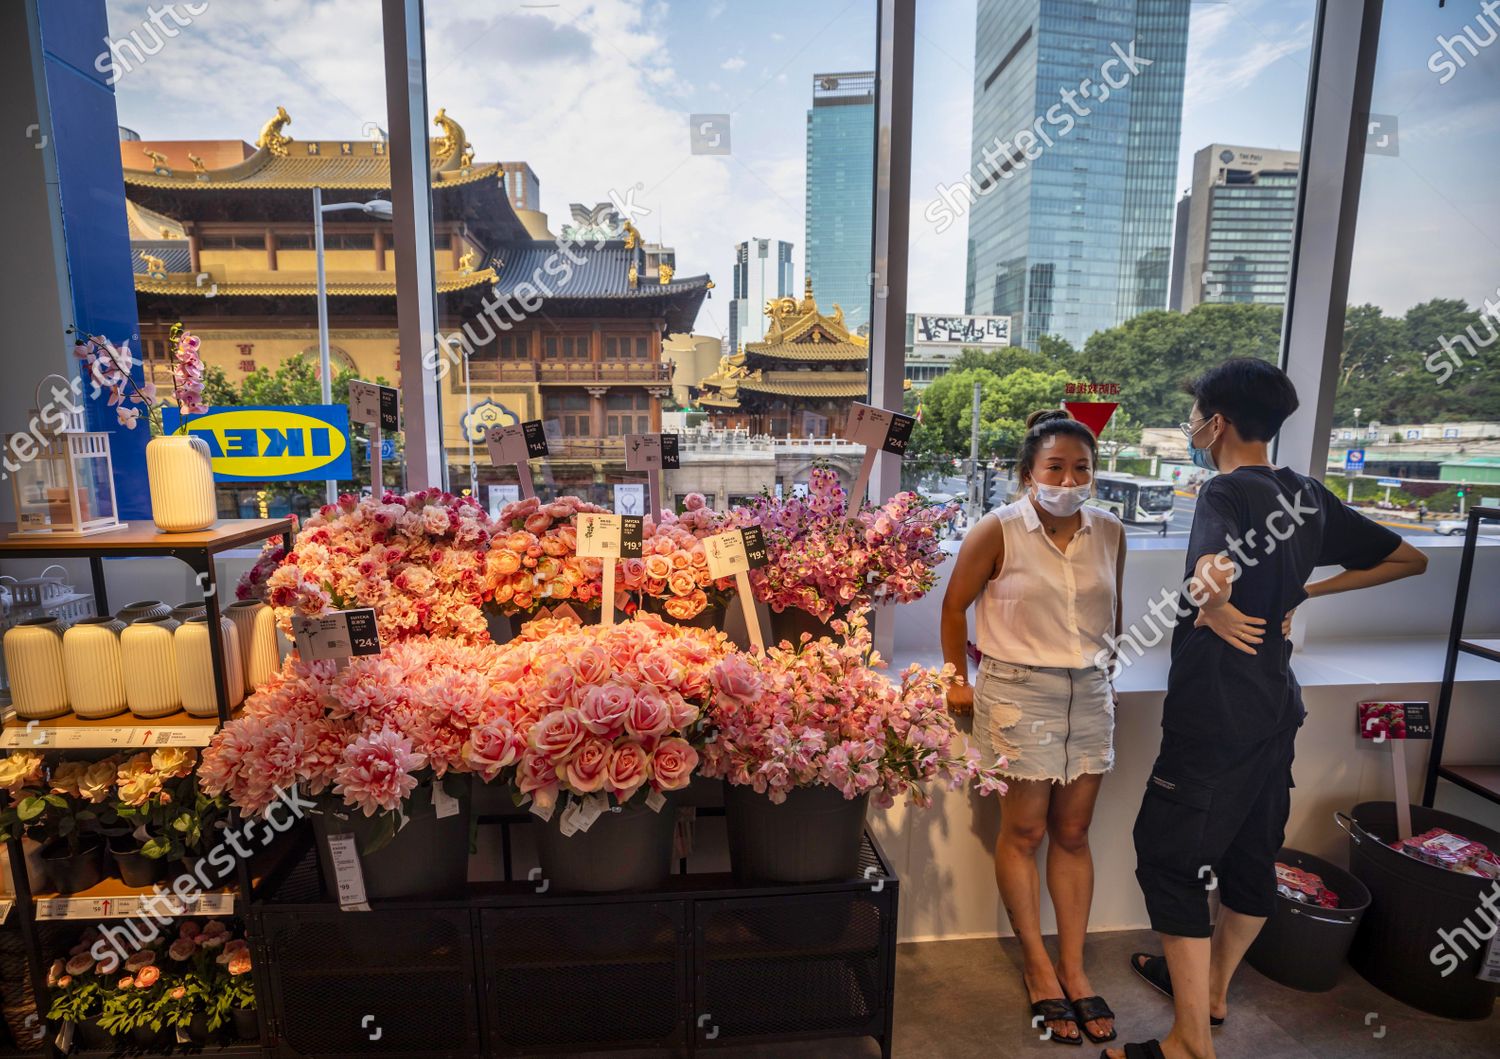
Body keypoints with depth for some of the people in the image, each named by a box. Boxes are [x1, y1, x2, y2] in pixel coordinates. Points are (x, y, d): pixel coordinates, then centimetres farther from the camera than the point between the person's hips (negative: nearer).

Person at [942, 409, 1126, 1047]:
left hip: (1089, 694, 4)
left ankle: (1073, 967, 29)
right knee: (1023, 832, 6)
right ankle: (1038, 966, 24)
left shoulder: (1109, 533, 1)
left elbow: (1111, 609, 14)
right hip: (1018, 692, -4)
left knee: (1072, 834, 14)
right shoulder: (998, 532, -12)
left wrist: (1106, 671, 14)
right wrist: (958, 681, -1)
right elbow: (955, 604, -4)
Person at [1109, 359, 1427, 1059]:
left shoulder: (1225, 491, -19)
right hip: (1276, 708, 9)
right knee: (1252, 855, 20)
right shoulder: (1309, 497, 6)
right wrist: (1303, 591, 11)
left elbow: (1215, 574, -41)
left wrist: (1211, 607, -20)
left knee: (1171, 859, 3)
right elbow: (1408, 560, 18)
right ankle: (1212, 987, 40)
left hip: (1214, 717, -9)